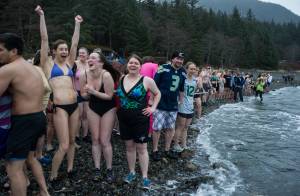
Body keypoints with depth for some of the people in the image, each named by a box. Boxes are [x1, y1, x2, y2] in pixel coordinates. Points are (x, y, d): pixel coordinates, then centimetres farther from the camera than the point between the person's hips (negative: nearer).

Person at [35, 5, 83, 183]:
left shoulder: (69, 64, 14)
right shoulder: (48, 64, 3)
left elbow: (75, 43, 14)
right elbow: (45, 39, -1)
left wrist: (77, 24, 17)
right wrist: (42, 16, -2)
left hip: (74, 105, 5)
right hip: (60, 107, -5)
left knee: (72, 141, 13)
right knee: (64, 145, -5)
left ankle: (70, 168, 30)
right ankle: (53, 176, 14)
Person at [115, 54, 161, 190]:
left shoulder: (146, 80, -10)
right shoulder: (122, 79, 3)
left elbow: (157, 94, 5)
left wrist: (153, 108, -3)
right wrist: (119, 108, 8)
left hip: (140, 119, -4)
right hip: (124, 118, 4)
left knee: (141, 148, 3)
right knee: (129, 146, 15)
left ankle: (145, 177, 15)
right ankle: (132, 172, 31)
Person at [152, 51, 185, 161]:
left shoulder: (183, 73, 5)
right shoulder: (163, 69, -12)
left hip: (173, 106, 6)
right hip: (160, 105, -5)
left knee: (171, 128, 13)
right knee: (157, 128, 2)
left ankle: (167, 150, 30)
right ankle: (155, 151, 19)